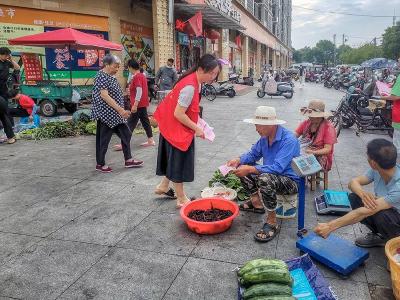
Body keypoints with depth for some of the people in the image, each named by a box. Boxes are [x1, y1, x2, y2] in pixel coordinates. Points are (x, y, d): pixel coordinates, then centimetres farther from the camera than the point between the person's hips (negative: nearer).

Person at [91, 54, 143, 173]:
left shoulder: (111, 76, 13)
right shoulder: (102, 76, -15)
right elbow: (104, 96, -24)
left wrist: (121, 110, 19)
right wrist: (120, 109, -26)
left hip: (115, 114, 10)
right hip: (106, 114, -10)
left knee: (126, 134, 10)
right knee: (103, 139, 1)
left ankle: (128, 160, 19)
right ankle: (100, 164, 15)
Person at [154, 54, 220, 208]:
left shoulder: (194, 80, 1)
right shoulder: (190, 87, -28)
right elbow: (178, 114, -27)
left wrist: (196, 121, 2)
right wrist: (196, 129, -19)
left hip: (175, 126, 9)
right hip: (176, 128, -9)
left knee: (176, 159, 21)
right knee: (179, 161, 3)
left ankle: (163, 186, 38)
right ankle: (181, 199, 17)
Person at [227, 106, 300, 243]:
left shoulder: (288, 140, -26)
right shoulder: (265, 137, -1)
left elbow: (277, 168, -35)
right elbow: (253, 154, 11)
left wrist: (250, 169, -36)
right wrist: (238, 160, -9)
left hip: (291, 181, -9)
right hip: (272, 175, 9)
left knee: (266, 179, -38)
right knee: (242, 167, 7)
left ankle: (272, 223, -23)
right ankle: (256, 202, 14)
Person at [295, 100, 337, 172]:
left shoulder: (328, 127, -9)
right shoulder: (306, 123, 7)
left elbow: (327, 149, -12)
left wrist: (313, 152, -28)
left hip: (321, 156, -5)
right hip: (304, 153, 5)